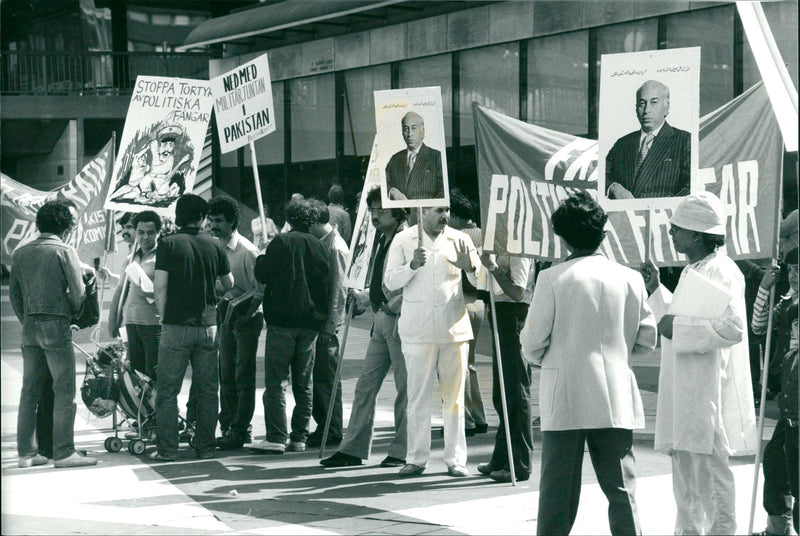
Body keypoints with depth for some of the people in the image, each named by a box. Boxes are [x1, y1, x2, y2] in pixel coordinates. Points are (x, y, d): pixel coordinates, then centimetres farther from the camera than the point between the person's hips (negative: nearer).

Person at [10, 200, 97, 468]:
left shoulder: (21, 253, 10)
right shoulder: (64, 251, -6)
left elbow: (13, 295, 12)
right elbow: (78, 293, -8)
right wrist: (72, 313, 10)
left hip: (29, 327, 6)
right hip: (56, 324, -6)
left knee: (30, 390, 9)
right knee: (64, 390, -2)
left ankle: (26, 452, 12)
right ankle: (64, 452, -4)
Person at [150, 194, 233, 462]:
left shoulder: (168, 244, -3)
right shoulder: (214, 245, 5)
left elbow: (160, 287, -7)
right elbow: (229, 284, 14)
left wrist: (163, 319, 3)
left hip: (176, 326, -2)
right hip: (208, 326, 3)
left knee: (167, 391, 3)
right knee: (207, 390, 9)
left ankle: (167, 449, 1)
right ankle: (205, 447, 11)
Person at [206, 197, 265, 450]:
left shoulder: (247, 251, -15)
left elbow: (261, 290, -13)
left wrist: (243, 315, -16)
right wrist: (221, 305, 4)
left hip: (247, 317, -7)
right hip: (226, 314, 7)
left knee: (243, 377, -4)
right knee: (225, 375, 9)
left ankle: (239, 431, -1)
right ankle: (228, 427, 17)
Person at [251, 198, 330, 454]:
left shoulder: (282, 242, -7)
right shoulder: (319, 247, 9)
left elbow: (263, 275, -5)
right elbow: (326, 285, 13)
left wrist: (261, 259, 13)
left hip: (283, 320, -5)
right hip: (311, 322, 5)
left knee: (275, 381, -5)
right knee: (303, 383, 10)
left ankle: (276, 437, -11)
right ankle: (299, 437, 11)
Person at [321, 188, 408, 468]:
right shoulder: (381, 240, 18)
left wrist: (395, 304, -21)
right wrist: (365, 297, 15)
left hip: (399, 320, -9)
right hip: (380, 320, 9)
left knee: (404, 387, 0)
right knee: (365, 384, 8)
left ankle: (401, 451, 7)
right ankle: (353, 448, 12)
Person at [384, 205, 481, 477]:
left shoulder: (460, 240, 7)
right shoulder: (403, 240, 3)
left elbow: (482, 281, 7)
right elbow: (390, 281, -1)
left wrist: (469, 266, -15)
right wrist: (412, 265, -19)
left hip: (454, 329, 1)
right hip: (417, 329, -1)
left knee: (454, 398, 5)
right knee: (418, 397, 1)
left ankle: (456, 459, 11)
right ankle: (416, 458, 10)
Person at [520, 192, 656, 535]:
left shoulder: (552, 278, -8)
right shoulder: (629, 278, 1)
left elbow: (532, 343, -5)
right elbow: (647, 339, 7)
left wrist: (543, 359, 17)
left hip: (564, 401, -2)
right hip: (616, 400, 2)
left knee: (557, 489, 5)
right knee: (621, 490, 8)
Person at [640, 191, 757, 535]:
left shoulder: (720, 272, -14)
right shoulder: (692, 271, 17)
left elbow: (732, 327, -26)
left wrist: (678, 327, -20)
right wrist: (656, 291, 20)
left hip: (710, 396, -10)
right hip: (684, 395, 10)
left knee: (710, 474, -5)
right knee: (686, 474, 16)